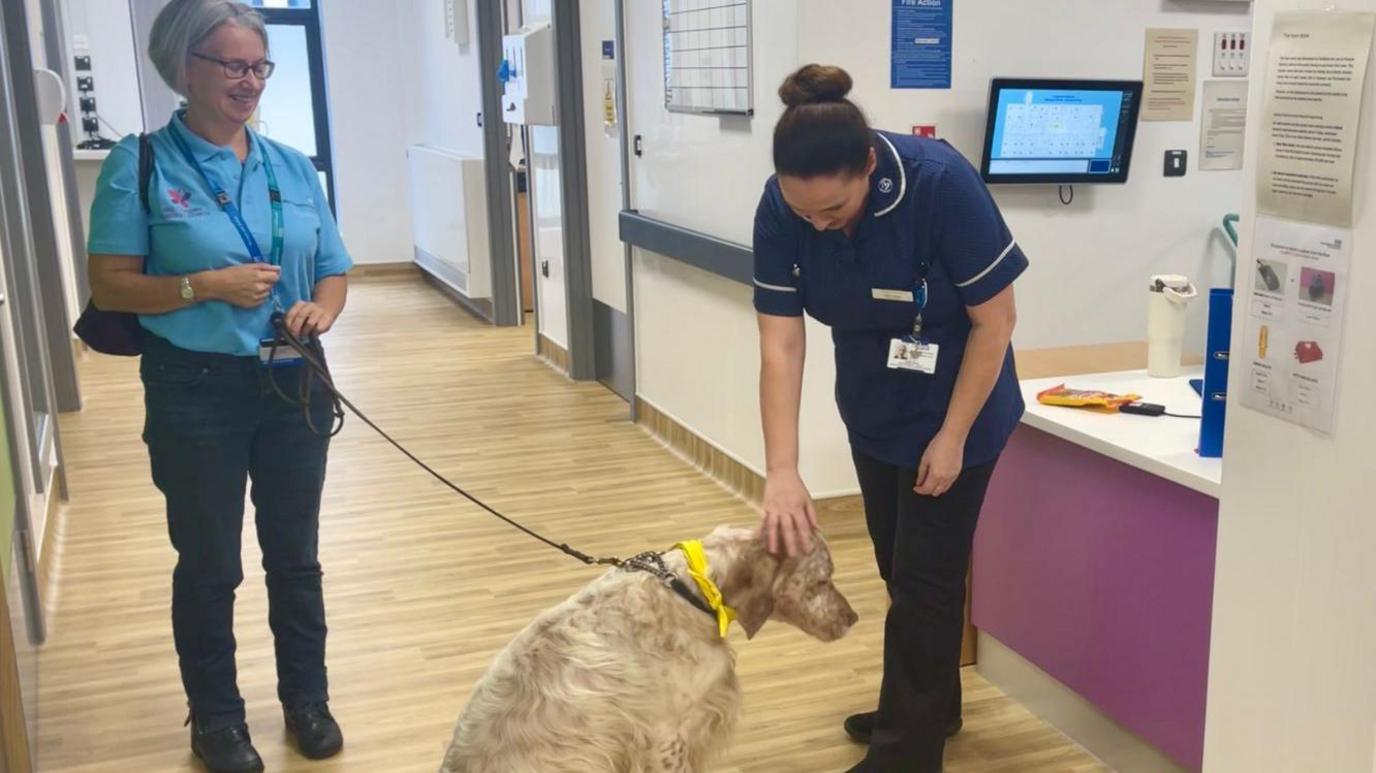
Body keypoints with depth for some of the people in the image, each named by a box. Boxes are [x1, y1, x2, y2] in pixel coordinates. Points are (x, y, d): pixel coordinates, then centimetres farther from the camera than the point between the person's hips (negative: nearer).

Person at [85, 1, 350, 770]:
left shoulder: (293, 167, 4)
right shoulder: (140, 164, -7)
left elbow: (335, 273, 9)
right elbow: (110, 285, -8)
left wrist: (319, 310, -12)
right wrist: (205, 285, -21)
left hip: (292, 385, 4)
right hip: (195, 391, -3)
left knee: (295, 554, 15)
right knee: (209, 563, 10)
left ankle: (307, 697, 33)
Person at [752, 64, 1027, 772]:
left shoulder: (940, 184, -31)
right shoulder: (780, 209, -20)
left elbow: (995, 320, -21)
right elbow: (780, 346, -19)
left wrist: (951, 437, -17)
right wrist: (781, 473, -26)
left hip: (952, 408, -5)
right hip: (872, 411, 5)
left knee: (923, 576, 1)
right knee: (900, 567, 18)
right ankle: (931, 706, 39)